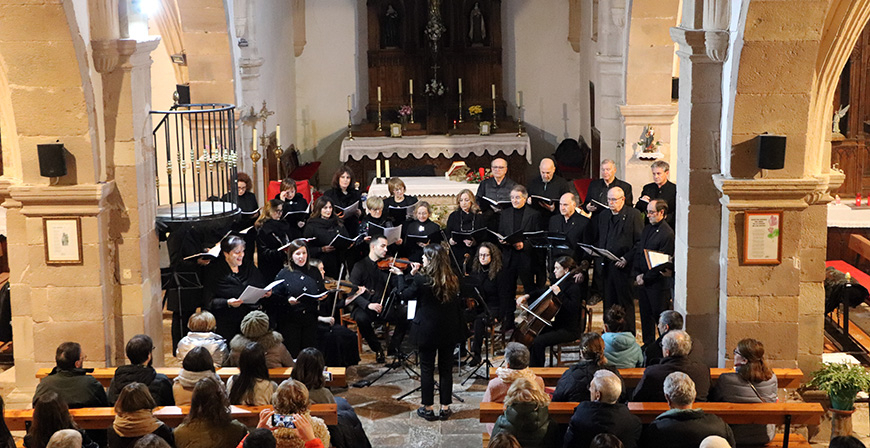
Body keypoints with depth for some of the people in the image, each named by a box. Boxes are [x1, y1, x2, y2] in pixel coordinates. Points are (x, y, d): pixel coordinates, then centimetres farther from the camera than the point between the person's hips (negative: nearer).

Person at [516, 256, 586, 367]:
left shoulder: (574, 288, -17)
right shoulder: (561, 284, 10)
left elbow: (573, 308, -30)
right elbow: (543, 292, 24)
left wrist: (559, 294, -29)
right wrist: (527, 296, 10)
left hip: (570, 330, -9)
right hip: (558, 325, 10)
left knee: (538, 341, -24)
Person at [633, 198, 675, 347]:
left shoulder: (667, 233, -15)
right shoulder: (647, 229, 11)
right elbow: (637, 252, 12)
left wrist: (645, 277, -11)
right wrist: (637, 274, 0)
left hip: (658, 281, -8)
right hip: (642, 280, 8)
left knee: (660, 315, 0)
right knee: (645, 314, 14)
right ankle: (648, 345, 24)